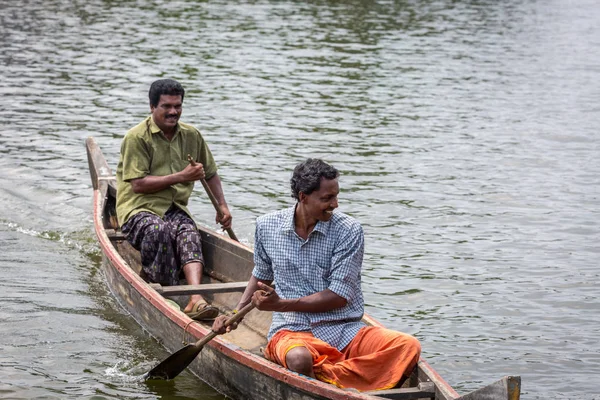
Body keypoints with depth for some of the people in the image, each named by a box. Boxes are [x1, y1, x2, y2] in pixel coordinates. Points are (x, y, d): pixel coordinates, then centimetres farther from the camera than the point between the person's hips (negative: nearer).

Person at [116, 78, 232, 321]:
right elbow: (138, 184, -14)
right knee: (158, 230, -38)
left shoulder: (191, 136, 13)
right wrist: (180, 177, -14)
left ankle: (196, 299, -48)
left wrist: (222, 206, 15)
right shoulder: (137, 137, -6)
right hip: (139, 209, -4)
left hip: (175, 209, 4)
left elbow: (210, 173, 27)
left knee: (188, 233, -30)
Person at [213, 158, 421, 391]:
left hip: (346, 329, 1)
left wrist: (281, 304, -14)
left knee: (409, 347, -27)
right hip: (293, 330, 0)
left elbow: (339, 296, -9)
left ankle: (325, 375, -32)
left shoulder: (348, 231, -4)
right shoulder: (267, 227, 5)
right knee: (299, 359, -39)